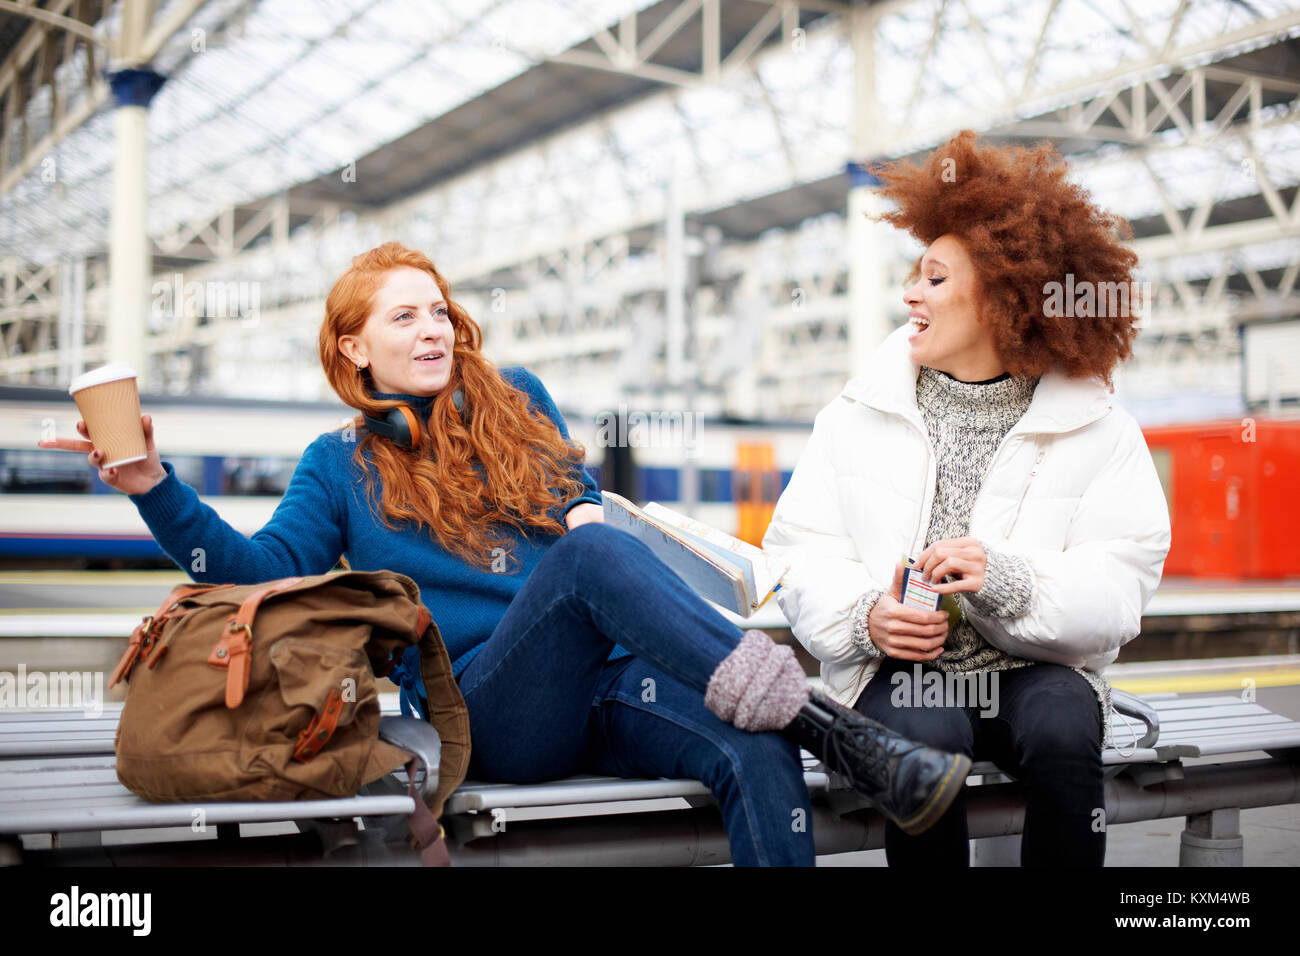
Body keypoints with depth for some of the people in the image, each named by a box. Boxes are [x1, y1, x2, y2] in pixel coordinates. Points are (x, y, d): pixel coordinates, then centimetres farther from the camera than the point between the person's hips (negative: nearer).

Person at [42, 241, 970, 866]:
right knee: (590, 553, -36)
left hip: (605, 674, 4)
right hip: (490, 705, -3)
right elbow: (265, 572, 2)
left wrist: (590, 516, 3)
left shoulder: (515, 400, 21)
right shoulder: (339, 465, 15)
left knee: (758, 757, -29)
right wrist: (155, 486, -8)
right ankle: (825, 723, -38)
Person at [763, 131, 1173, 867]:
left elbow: (1120, 589, -7)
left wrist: (1007, 580, -25)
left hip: (1034, 668, 0)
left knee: (1063, 733, -32)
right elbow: (801, 550, 5)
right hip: (900, 668, 1)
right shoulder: (862, 414, 9)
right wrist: (864, 615, -16)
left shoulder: (1096, 428, 3)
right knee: (925, 737, -32)